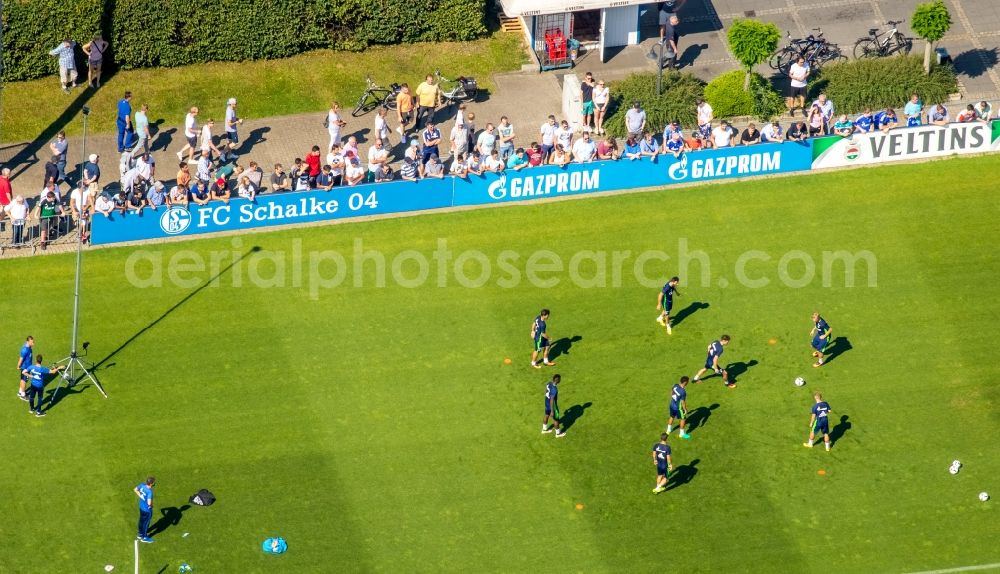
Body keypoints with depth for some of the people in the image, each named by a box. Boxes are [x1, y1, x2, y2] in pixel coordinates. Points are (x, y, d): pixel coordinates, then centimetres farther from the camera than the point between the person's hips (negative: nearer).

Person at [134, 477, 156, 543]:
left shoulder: (142, 485, -13)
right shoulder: (149, 492, -36)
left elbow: (135, 490, 5)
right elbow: (149, 503, -42)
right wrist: (151, 505, -18)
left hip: (141, 507, 8)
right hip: (147, 509, -8)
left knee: (141, 520, 27)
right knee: (146, 522, 15)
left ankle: (140, 534, 48)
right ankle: (144, 537, 34)